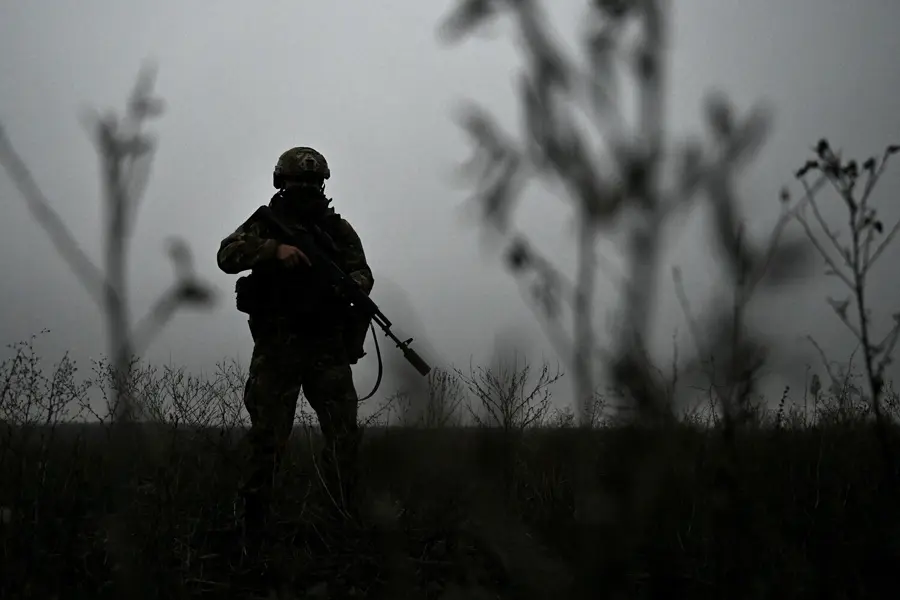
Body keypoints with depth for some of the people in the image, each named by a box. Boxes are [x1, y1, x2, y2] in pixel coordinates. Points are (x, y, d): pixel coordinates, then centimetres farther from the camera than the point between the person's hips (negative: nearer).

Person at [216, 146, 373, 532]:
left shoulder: (338, 229, 12)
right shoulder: (266, 224, 7)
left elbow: (362, 274, 4)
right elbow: (227, 255, -8)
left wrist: (352, 284, -20)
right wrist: (274, 249, -24)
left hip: (328, 346, 2)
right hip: (277, 347, -2)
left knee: (343, 435, -2)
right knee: (268, 439, -1)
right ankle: (253, 522, 7)